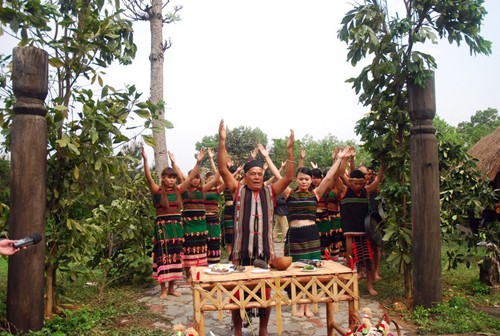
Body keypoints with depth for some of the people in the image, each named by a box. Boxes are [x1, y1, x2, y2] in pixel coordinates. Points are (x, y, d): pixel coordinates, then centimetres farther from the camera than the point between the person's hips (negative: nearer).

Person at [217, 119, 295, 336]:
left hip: (265, 249, 2)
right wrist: (222, 141, -18)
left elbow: (288, 177, -5)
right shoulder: (238, 190, 0)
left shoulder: (270, 192, 4)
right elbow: (223, 169, -10)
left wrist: (290, 149, -13)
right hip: (241, 249, -2)